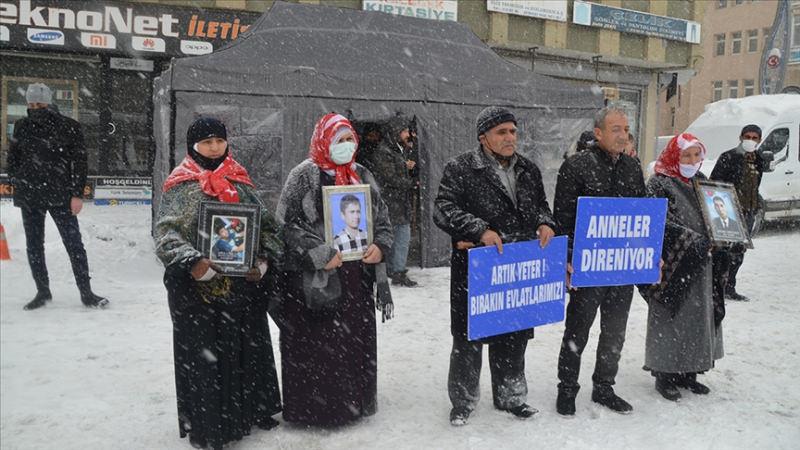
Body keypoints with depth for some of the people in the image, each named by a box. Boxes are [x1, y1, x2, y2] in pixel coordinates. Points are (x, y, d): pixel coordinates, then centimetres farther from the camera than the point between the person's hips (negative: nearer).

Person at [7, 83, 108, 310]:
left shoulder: (69, 127, -3)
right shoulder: (22, 127, 8)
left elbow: (79, 161, -4)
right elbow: (13, 158, 18)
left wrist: (77, 194, -9)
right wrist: (16, 183, 7)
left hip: (60, 195, -4)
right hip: (29, 195, 4)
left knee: (74, 244, -6)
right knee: (33, 245, 9)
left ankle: (86, 293, 0)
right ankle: (43, 292, 21)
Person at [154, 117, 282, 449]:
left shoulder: (241, 182, 9)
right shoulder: (181, 185, -3)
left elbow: (267, 225, 9)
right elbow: (166, 232, -12)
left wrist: (263, 260, -7)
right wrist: (191, 262, -28)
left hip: (244, 285, 4)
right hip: (198, 287, -4)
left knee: (249, 347, 14)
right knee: (203, 354, 4)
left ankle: (252, 410, 34)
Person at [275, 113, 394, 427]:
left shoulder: (362, 176, 14)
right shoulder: (304, 175, -5)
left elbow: (382, 217, 19)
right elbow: (288, 222, -11)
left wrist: (380, 245, -1)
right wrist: (321, 254, -18)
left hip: (357, 276, 6)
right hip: (315, 278, -5)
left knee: (356, 339, 13)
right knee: (317, 344, -1)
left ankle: (355, 401, 29)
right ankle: (315, 407, 15)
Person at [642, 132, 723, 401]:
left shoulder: (701, 181, 14)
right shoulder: (659, 183, -9)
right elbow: (661, 223, -17)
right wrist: (695, 240, -20)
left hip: (699, 265, 7)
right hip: (673, 266, -7)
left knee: (699, 317, 12)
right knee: (670, 319, -2)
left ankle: (687, 372, 25)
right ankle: (664, 375, 11)